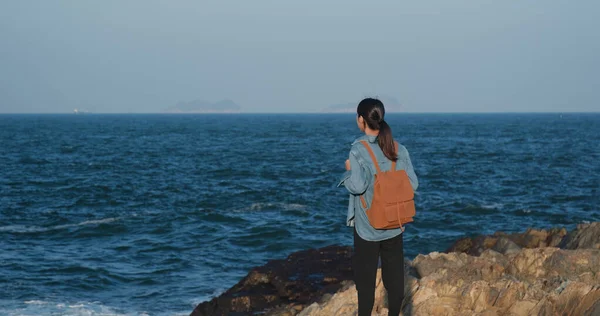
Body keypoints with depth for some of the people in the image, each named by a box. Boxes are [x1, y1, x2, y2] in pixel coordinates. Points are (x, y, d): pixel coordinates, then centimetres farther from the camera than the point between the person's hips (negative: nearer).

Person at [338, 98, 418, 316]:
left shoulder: (358, 150, -15)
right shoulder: (398, 149, -3)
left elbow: (358, 186, -23)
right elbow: (412, 184, -4)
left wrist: (349, 171, -4)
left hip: (367, 226, -4)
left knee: (365, 276, 7)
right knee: (394, 275, 12)